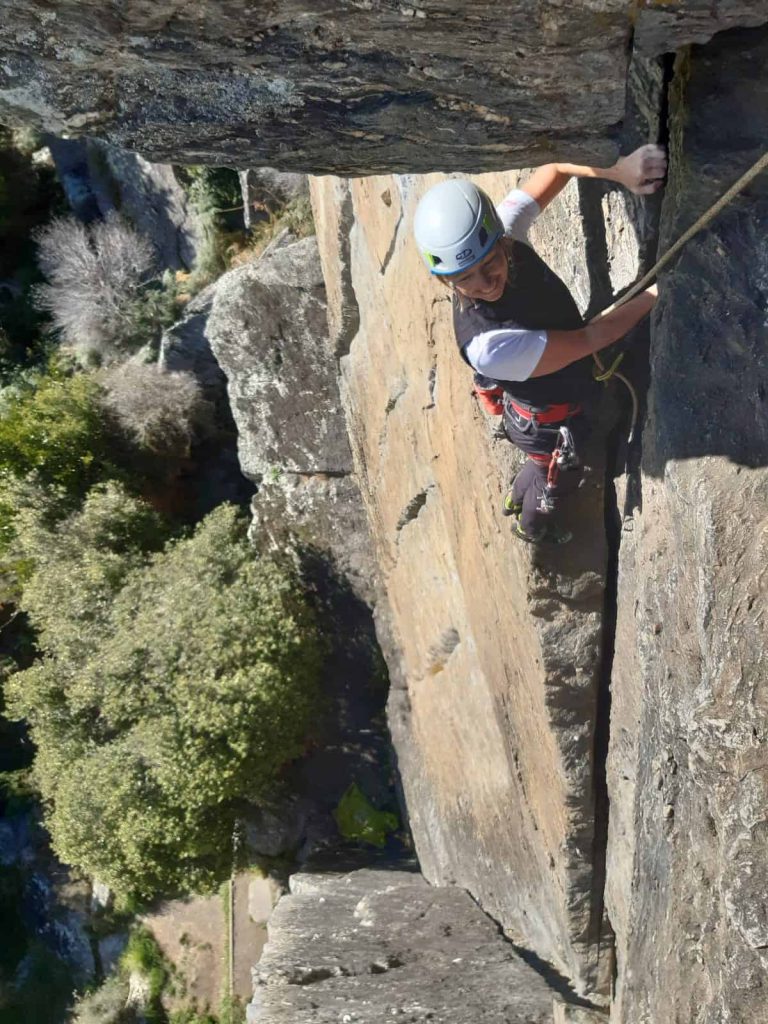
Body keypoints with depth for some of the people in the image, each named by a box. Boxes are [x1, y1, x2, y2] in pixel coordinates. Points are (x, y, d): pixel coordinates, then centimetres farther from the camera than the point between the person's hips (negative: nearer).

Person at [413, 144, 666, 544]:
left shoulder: (503, 232, -27)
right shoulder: (486, 345, -46)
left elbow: (554, 170, -14)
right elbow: (588, 339, -36)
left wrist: (619, 170, -32)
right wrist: (659, 292, -30)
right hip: (550, 424, -6)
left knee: (545, 466, 35)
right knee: (557, 479, 27)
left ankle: (517, 498, 67)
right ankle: (533, 527, 61)